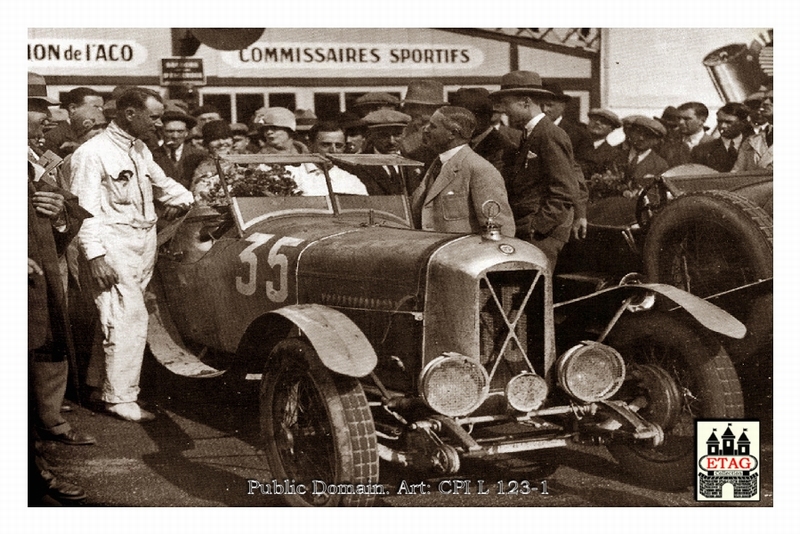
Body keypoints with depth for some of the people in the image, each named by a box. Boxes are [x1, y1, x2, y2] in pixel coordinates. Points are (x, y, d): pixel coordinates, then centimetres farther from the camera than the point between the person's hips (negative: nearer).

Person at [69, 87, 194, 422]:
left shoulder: (140, 150, 15)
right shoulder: (93, 153, -10)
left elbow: (162, 182, 33)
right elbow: (85, 209, -14)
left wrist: (181, 198, 15)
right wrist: (95, 255, -21)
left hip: (145, 242, 8)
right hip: (114, 244, -8)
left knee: (118, 317, 11)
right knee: (129, 317, -12)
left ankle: (98, 383, 24)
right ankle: (120, 398, -4)